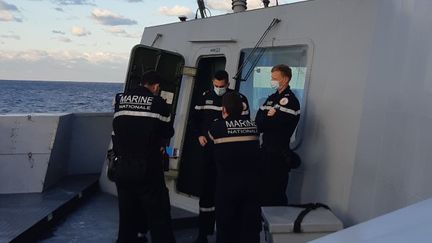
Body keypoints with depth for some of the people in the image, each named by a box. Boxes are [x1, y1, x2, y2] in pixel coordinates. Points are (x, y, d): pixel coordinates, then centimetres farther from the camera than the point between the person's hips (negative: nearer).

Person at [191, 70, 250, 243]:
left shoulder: (239, 99, -6)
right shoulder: (205, 97, 8)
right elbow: (195, 118, 16)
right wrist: (199, 135, 3)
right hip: (209, 150, 3)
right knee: (207, 189, 4)